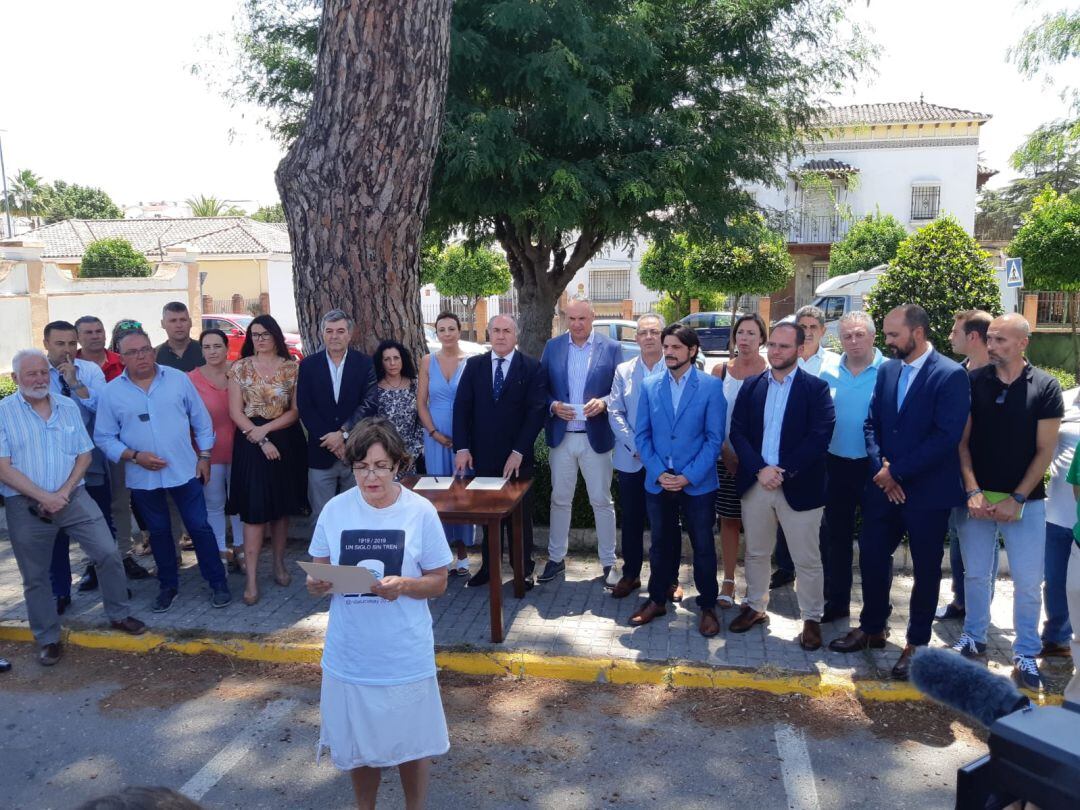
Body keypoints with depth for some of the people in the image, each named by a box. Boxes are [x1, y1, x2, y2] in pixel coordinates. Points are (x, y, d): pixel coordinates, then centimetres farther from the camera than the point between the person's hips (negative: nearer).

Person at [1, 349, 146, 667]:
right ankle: (48, 639, 24)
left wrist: (64, 492, -9)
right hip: (26, 506, -2)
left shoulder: (68, 407, 6)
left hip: (73, 497, 2)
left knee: (109, 554, -1)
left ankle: (119, 615, 19)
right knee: (35, 577, 9)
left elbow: (84, 455, 5)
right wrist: (44, 497, -17)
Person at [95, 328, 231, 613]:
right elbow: (104, 437, 0)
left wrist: (204, 456, 0)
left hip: (185, 471, -1)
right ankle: (168, 586, 30)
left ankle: (218, 583, 15)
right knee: (159, 532, 15)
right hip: (143, 478, 1)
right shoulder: (112, 392, -2)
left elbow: (201, 420, 4)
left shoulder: (178, 379, -2)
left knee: (199, 527, 3)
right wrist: (135, 456, -14)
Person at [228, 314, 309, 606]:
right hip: (251, 443, -1)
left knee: (282, 507, 11)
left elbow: (296, 411, -1)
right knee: (254, 511, -5)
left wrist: (265, 428, -14)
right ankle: (251, 579, -2)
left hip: (286, 442, 2)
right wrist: (261, 441, -12)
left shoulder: (292, 368, 3)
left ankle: (279, 565, 26)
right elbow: (236, 412, -3)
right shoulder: (240, 368, 2)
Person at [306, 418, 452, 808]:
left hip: (406, 655, -2)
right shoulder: (335, 510, -6)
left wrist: (403, 585, -25)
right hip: (350, 655, 2)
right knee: (357, 744, 19)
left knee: (412, 744, 16)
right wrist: (316, 584, -19)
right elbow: (319, 572, 4)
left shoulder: (421, 511, -11)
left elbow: (438, 583, -5)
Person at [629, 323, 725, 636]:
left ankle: (708, 606, 24)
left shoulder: (711, 386, -5)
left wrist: (688, 476, -15)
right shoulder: (650, 386, 4)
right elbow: (642, 434, 3)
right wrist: (658, 472, -9)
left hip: (697, 484, -3)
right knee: (661, 544, 15)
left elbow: (714, 437, -8)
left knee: (703, 547, 8)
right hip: (658, 482, 3)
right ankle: (657, 600, 31)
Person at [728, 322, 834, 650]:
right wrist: (760, 469, -13)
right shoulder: (751, 386, 7)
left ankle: (811, 618, 21)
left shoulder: (816, 388, -4)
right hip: (756, 483, 3)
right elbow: (737, 431, 1)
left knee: (807, 560, 5)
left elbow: (820, 437, -12)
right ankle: (755, 607, 32)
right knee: (756, 552, 16)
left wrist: (784, 472, -17)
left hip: (799, 487, -3)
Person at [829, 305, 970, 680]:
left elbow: (947, 436, -19)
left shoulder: (951, 375, -13)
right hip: (885, 486, 5)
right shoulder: (886, 370, 6)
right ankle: (872, 627, 31)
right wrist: (880, 469, -8)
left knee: (926, 568, 9)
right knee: (872, 557, 11)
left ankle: (917, 642, 25)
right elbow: (872, 424, 7)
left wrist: (896, 472, -16)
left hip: (927, 490, -5)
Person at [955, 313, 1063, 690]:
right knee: (975, 574, 11)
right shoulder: (973, 383, -1)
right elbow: (962, 442, 0)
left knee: (1028, 581, 3)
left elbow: (1045, 450, -5)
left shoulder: (1045, 387, -5)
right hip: (977, 497, 2)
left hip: (1024, 500, -1)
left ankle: (1026, 653, 19)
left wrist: (1017, 499, -10)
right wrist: (973, 491, -9)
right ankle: (974, 637, 28)